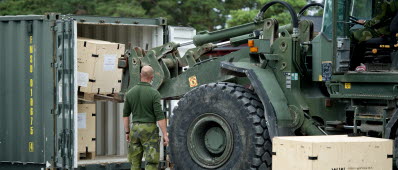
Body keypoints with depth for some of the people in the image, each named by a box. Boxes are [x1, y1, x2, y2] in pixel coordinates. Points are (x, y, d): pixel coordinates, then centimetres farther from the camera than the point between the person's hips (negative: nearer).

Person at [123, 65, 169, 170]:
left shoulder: (130, 93, 3)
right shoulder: (154, 93, -12)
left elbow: (125, 114, 8)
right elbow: (160, 116, -15)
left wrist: (127, 132, 17)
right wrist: (165, 135, -12)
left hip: (135, 130, 5)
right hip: (150, 130, -5)